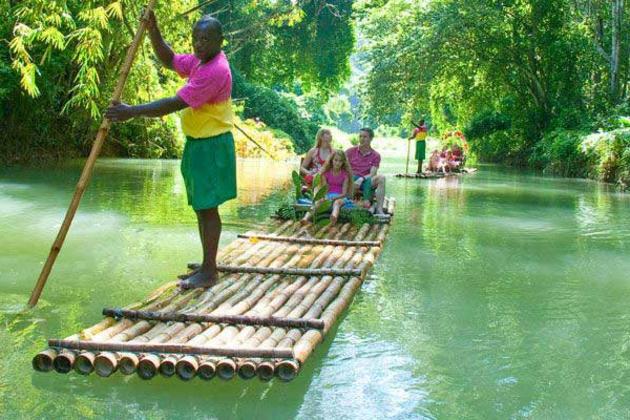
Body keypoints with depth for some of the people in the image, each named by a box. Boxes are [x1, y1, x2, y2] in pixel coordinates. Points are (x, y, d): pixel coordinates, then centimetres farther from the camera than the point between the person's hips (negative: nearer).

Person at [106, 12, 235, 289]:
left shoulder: (215, 70, -23)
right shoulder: (200, 60, 8)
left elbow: (175, 104, -26)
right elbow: (169, 60, 21)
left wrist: (132, 112, -25)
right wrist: (153, 30, 5)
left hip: (211, 147, -10)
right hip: (197, 143, 10)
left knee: (207, 208, -6)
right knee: (201, 207, 14)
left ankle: (209, 273, 0)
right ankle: (207, 265, 23)